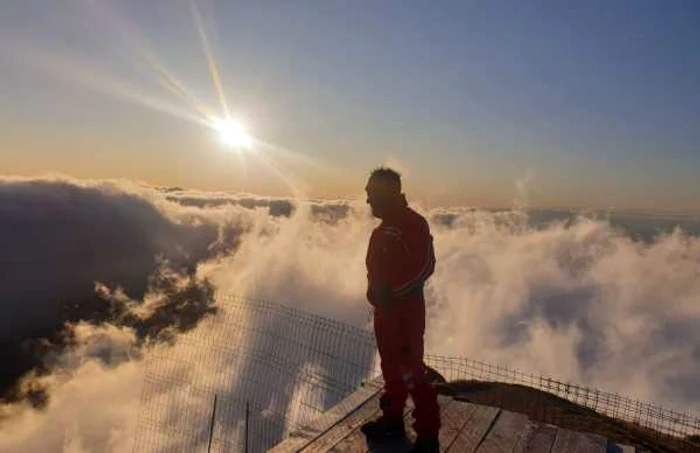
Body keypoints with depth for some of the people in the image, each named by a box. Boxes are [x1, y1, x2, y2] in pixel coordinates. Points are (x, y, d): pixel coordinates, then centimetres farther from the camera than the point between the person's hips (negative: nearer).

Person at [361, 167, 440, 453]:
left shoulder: (412, 223, -17)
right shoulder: (385, 227, 13)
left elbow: (425, 266, -23)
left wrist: (394, 292, -24)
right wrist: (376, 292, 10)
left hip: (407, 309, -9)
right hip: (386, 308, 9)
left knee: (411, 372, -3)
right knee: (391, 367, 19)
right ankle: (393, 419, 36)